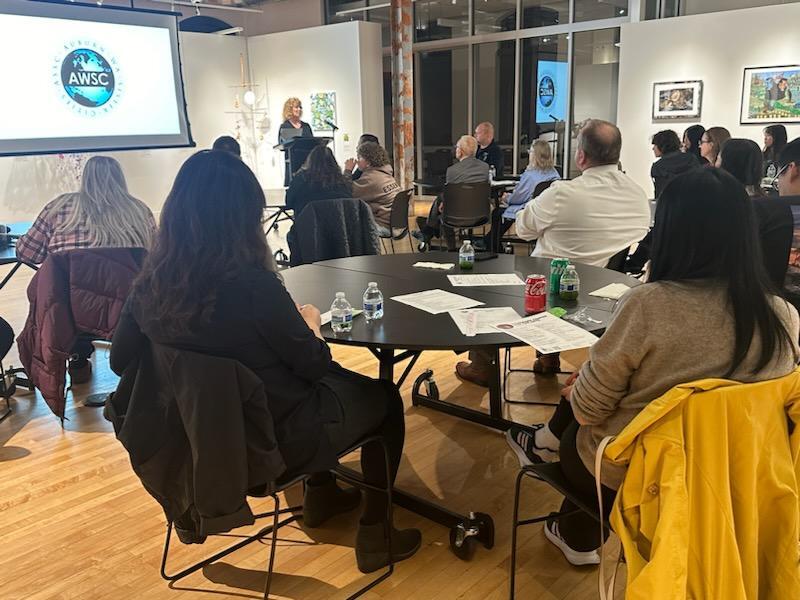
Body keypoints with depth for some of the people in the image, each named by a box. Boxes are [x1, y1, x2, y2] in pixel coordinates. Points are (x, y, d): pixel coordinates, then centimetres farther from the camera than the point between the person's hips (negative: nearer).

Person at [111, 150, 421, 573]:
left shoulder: (151, 284, -12)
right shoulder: (253, 285, -31)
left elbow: (120, 362, 3)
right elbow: (313, 363, -17)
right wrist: (310, 322, 5)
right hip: (272, 440, -6)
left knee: (335, 380, 30)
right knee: (385, 398, 18)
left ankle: (321, 494, 45)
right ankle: (374, 535, 25)